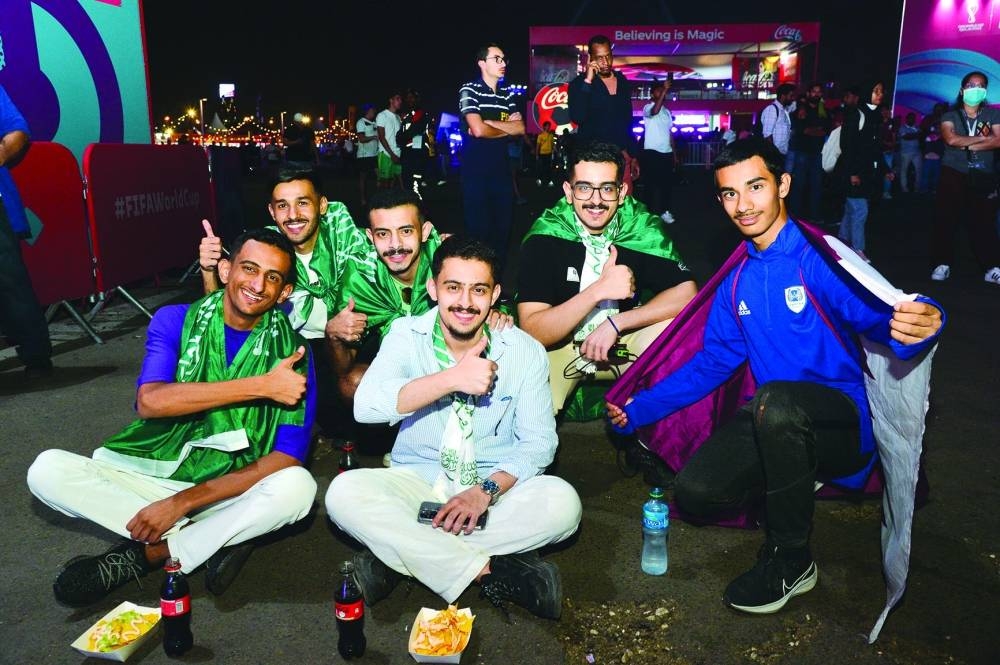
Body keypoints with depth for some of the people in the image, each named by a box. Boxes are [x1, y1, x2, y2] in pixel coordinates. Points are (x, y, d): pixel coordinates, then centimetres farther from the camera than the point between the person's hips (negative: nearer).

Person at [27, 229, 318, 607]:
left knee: (297, 487, -31)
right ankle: (218, 538, -18)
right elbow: (150, 401, -21)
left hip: (231, 491, -1)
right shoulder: (174, 321, -3)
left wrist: (181, 502, -21)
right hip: (151, 474, 2)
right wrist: (260, 386, -25)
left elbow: (287, 458, -14)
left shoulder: (292, 352, -8)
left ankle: (144, 555, -15)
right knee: (47, 469, -19)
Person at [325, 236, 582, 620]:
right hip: (417, 480, 0)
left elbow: (538, 440, -5)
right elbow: (366, 405, -22)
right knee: (344, 493, -27)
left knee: (562, 503, -28)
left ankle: (398, 557, -23)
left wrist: (486, 490, -21)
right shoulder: (407, 335, -5)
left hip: (497, 485, 1)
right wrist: (453, 378, -32)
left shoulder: (524, 351, -4)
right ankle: (489, 570, -27)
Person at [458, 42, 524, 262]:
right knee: (478, 228, -1)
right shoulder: (469, 90, -6)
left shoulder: (507, 94, 13)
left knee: (504, 225, 10)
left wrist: (488, 122, -11)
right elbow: (478, 130, -18)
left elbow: (520, 129, 2)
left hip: (501, 167, 6)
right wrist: (506, 128, -1)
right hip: (475, 170, -6)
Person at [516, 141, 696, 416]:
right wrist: (599, 290, -34)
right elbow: (531, 331, -26)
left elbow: (687, 293, -20)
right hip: (558, 344, -2)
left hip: (624, 341, 3)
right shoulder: (544, 237, -19)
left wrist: (614, 323, -26)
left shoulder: (643, 227, -14)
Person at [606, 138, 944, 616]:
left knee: (773, 400, -38)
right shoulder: (737, 280, 7)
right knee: (694, 493, -16)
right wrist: (638, 410, 10)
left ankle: (791, 562, -16)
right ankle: (796, 481, 15)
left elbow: (882, 317, -26)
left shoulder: (820, 258, -13)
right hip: (772, 421, 6)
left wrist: (921, 325, -51)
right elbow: (711, 362, 13)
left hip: (843, 421, -5)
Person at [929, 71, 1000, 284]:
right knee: (945, 221, -3)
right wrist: (983, 138, -5)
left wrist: (966, 145, -10)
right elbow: (951, 139, -14)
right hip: (953, 176, -1)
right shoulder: (950, 116, 6)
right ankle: (942, 264, 4)